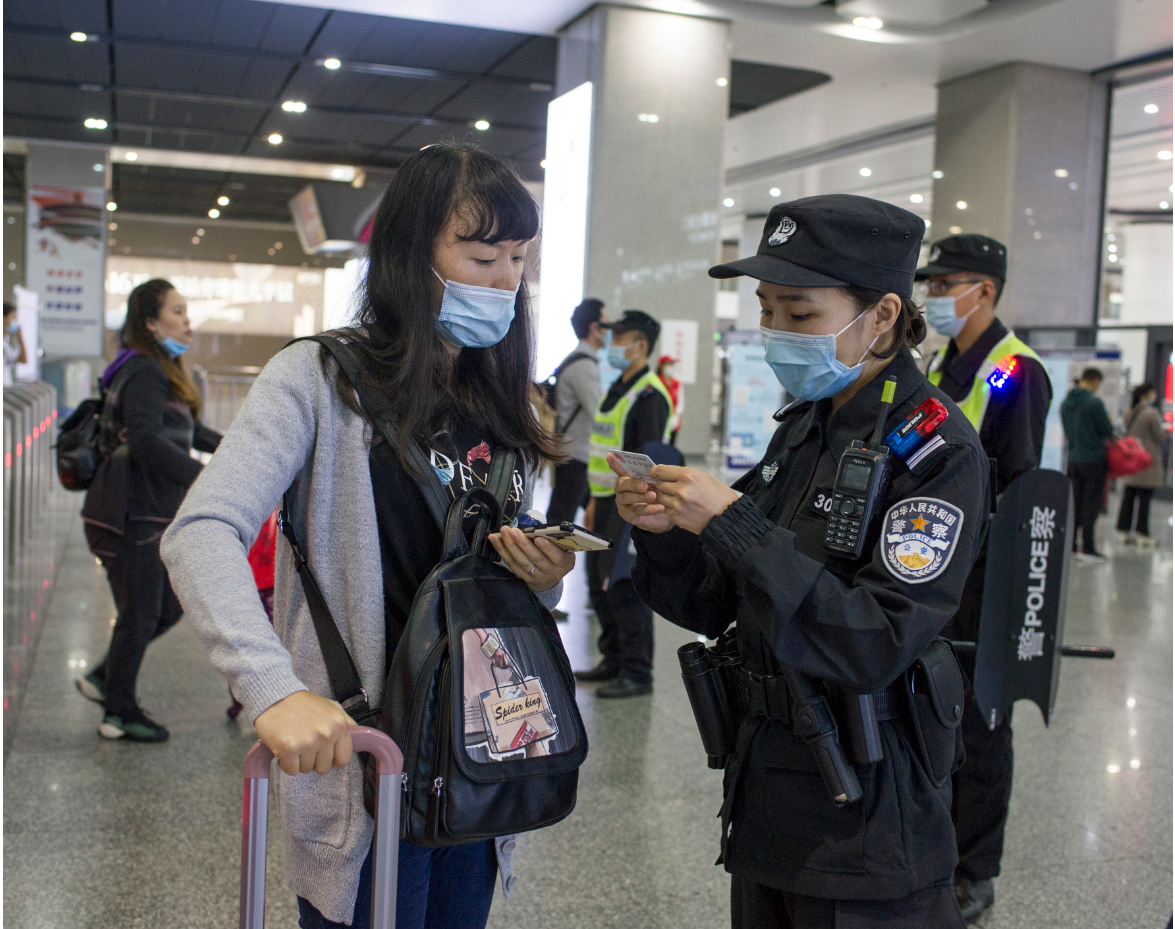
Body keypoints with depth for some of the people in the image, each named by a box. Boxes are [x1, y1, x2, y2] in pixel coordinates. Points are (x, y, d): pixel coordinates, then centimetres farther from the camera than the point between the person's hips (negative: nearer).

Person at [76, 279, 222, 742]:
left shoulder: (160, 370, 18)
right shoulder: (143, 371, -15)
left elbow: (184, 430, 31)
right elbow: (145, 441, -28)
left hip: (154, 511, 10)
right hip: (132, 512, -10)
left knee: (167, 609, 15)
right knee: (141, 612, 1)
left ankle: (103, 678, 31)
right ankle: (120, 714, 15)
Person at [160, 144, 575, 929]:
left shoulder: (503, 400, 10)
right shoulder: (321, 379, -10)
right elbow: (201, 534, -23)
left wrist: (546, 581, -8)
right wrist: (274, 686, -38)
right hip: (359, 757, -6)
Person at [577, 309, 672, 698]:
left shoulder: (649, 395, -14)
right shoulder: (617, 390, 17)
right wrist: (594, 501, 21)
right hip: (608, 502, 10)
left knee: (625, 588, -7)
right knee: (600, 585, 15)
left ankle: (637, 673, 1)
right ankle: (614, 661, 26)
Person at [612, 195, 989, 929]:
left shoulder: (937, 449, -16)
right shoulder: (804, 427, 5)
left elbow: (878, 646, -26)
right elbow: (716, 608, 8)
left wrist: (732, 524, -28)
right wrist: (665, 532, -11)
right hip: (766, 778, 7)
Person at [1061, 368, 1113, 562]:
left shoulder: (1066, 402, 7)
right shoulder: (1094, 402, -15)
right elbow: (1107, 431, -10)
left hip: (1073, 459, 6)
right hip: (1093, 458, -6)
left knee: (1074, 503, 12)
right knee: (1092, 504, -1)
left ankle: (1070, 545, 15)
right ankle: (1087, 548, -2)